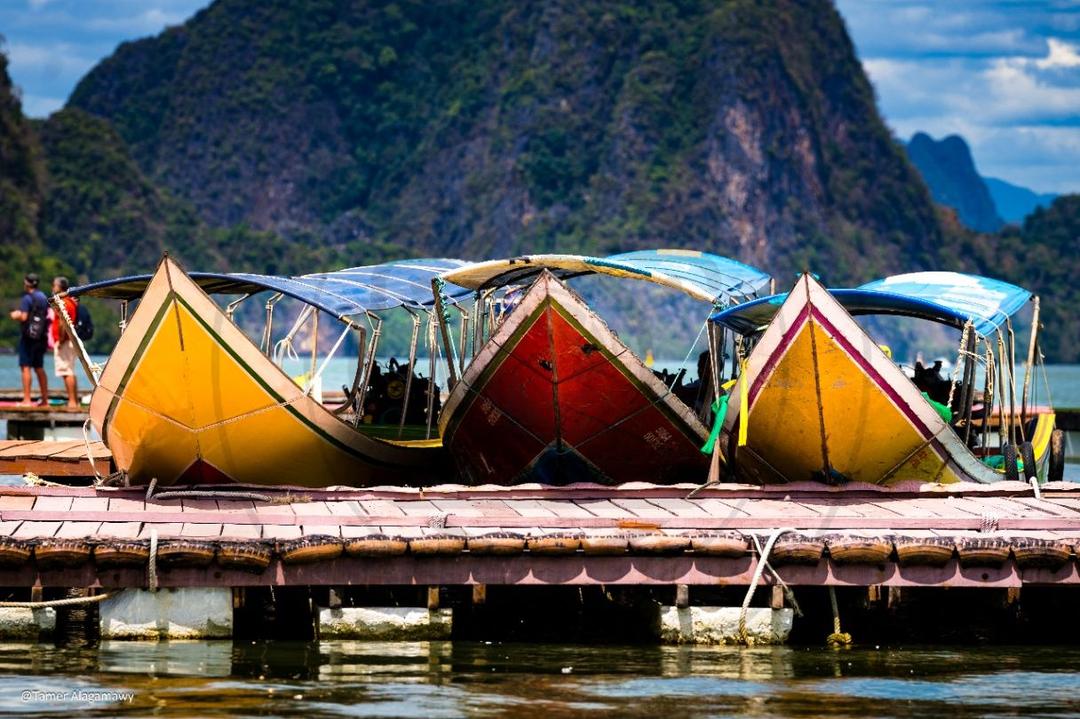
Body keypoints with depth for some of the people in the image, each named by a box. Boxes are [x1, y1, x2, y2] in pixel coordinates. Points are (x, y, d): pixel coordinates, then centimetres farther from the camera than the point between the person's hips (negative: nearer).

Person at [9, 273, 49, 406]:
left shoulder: (27, 298, -12)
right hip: (41, 336, 7)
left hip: (28, 336, -7)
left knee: (26, 367, -6)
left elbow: (23, 317, -20)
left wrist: (15, 315, 2)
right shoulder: (44, 298, 11)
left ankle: (27, 400, -11)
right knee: (39, 368, 14)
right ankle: (45, 399, 14)